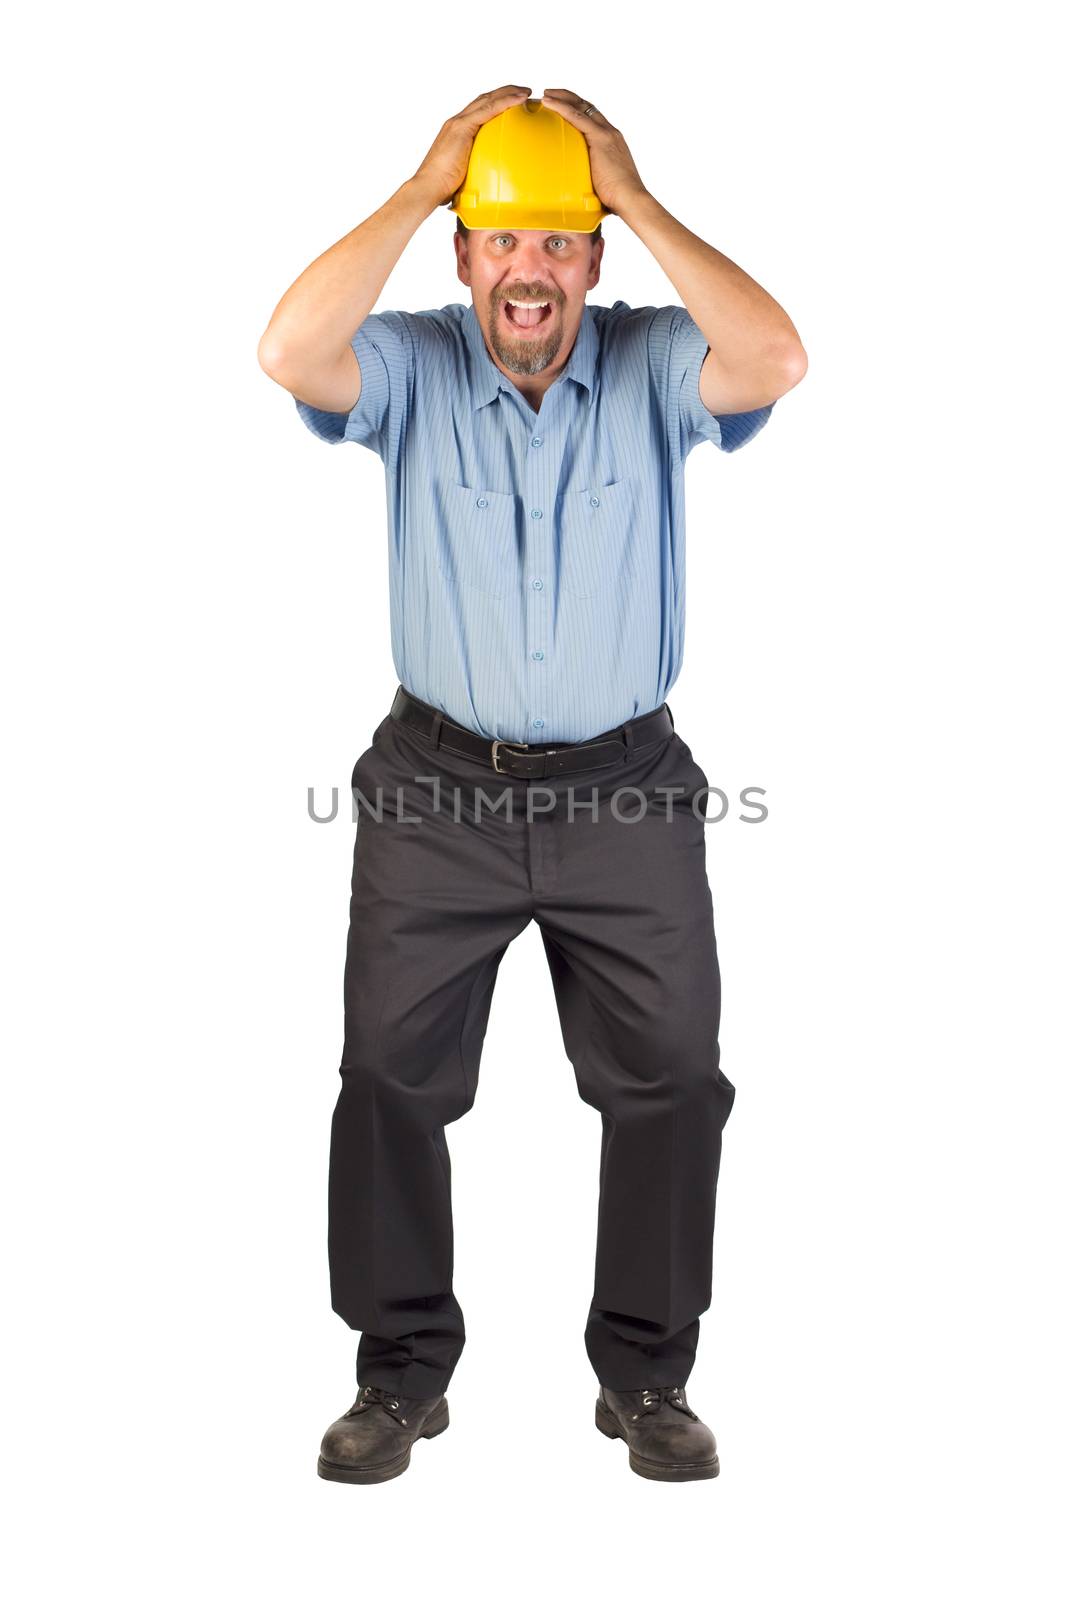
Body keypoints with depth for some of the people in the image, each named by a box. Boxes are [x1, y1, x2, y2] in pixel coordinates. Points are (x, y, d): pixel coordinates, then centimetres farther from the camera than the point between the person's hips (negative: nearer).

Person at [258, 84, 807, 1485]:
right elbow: (290, 354, -22)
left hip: (628, 791, 0)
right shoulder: (413, 367, -3)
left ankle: (646, 1375, 22)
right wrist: (423, 186, -17)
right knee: (390, 1079, 4)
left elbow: (775, 358, -22)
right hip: (436, 791, 0)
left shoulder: (651, 367, -3)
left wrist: (637, 198, -16)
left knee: (672, 1079, 4)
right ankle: (402, 1373, 21)